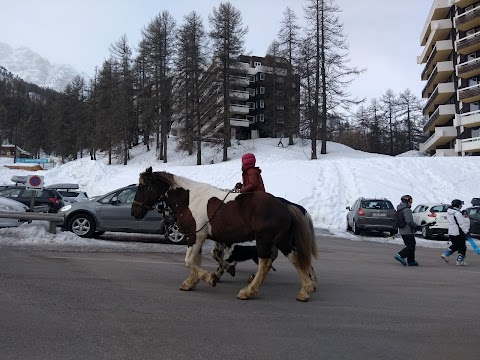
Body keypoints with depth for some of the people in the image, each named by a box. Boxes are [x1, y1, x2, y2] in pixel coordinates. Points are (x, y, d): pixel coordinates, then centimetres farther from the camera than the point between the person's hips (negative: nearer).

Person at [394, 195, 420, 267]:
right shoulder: (407, 210, -16)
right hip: (408, 232, -10)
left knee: (411, 245, 16)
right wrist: (416, 226, -11)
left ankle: (411, 261, 17)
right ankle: (400, 256, -15)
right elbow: (409, 221, -22)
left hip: (402, 231, 10)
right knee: (411, 246, -6)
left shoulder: (399, 210, 14)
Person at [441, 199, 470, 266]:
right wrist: (466, 232, -16)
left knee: (455, 245, 23)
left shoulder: (449, 212, 8)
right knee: (462, 247, 3)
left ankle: (445, 254, 16)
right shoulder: (457, 213, -20)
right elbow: (462, 224, -21)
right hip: (458, 233, -9)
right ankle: (459, 261, 5)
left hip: (451, 232, 9)